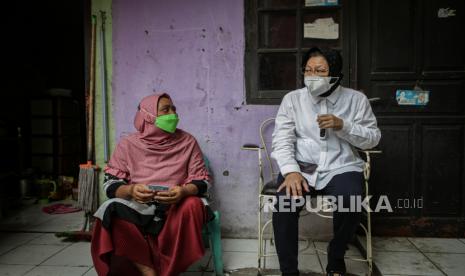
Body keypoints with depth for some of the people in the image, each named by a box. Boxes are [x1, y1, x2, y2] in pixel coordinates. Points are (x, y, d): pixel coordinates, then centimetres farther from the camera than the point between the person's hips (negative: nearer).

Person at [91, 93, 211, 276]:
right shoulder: (128, 145, 1)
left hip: (175, 207, 0)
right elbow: (110, 184, -1)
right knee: (111, 211, -30)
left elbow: (202, 180, 0)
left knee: (192, 205, -32)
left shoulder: (187, 141, 2)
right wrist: (130, 190, -25)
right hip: (137, 208, 0)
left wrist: (184, 191, -23)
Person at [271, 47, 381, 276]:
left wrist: (343, 125, -12)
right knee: (284, 202, -29)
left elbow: (373, 139, 6)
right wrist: (291, 171, -22)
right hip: (301, 167, 0)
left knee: (350, 203, -29)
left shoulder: (356, 99, 6)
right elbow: (282, 141, -3)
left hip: (341, 167, 1)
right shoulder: (292, 99, 5)